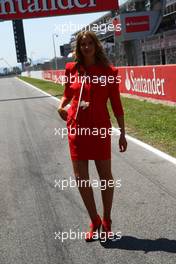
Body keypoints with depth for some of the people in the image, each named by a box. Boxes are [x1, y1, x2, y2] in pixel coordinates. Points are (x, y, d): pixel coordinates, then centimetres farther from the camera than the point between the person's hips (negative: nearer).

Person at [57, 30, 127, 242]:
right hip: (77, 128, 2)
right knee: (81, 178, 4)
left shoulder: (108, 71, -2)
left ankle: (106, 221, 27)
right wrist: (61, 106, -4)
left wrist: (122, 133, -1)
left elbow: (116, 104, 0)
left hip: (100, 129, -2)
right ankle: (95, 221, 23)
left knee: (105, 176, 6)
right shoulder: (72, 69, 4)